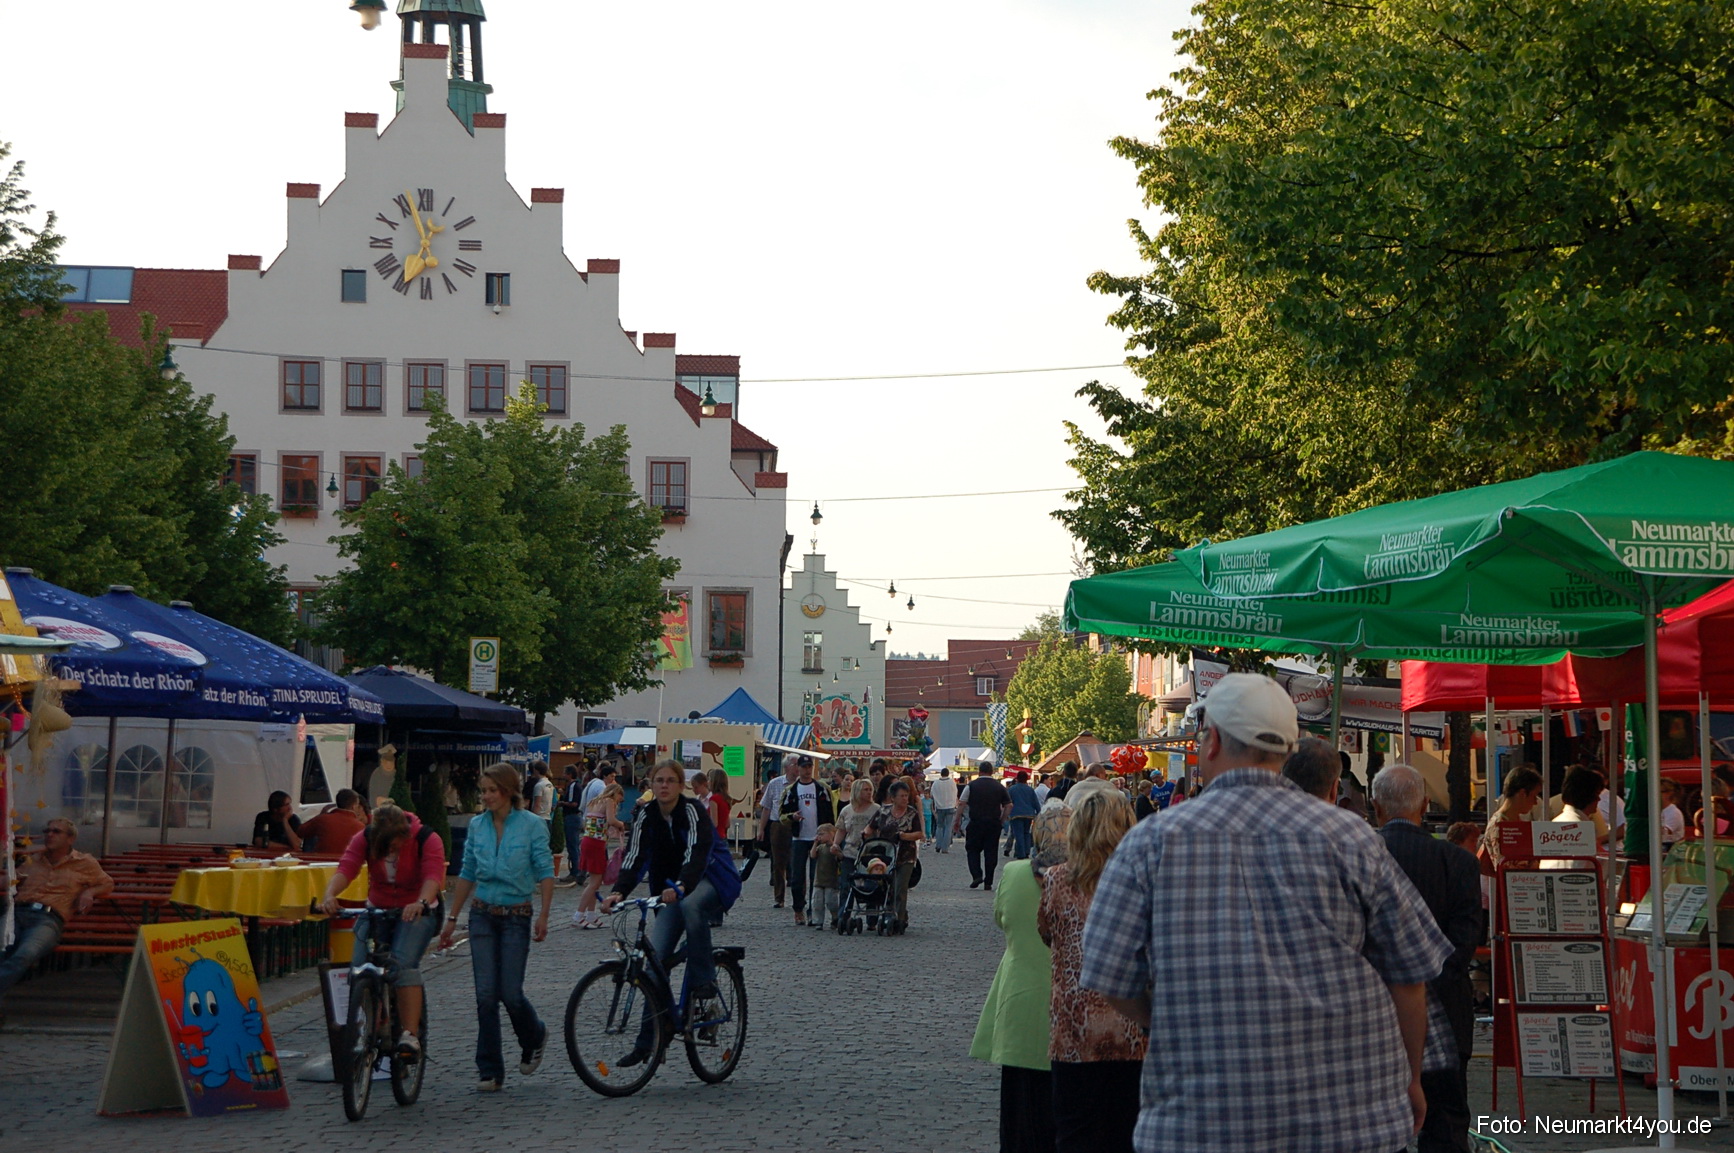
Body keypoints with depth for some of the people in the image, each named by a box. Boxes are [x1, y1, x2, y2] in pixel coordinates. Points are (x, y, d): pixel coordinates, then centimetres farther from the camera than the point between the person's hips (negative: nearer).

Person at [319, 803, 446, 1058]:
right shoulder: (364, 839, -10)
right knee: (360, 967, -13)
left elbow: (433, 875, -32)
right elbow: (345, 868, -24)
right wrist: (329, 895, -44)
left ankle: (410, 1034, -28)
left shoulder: (427, 840, -18)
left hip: (416, 912, -4)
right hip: (377, 910, 4)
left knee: (404, 963, -27)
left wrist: (422, 903, -53)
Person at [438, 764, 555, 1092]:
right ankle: (489, 1071, 4)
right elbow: (467, 874, 12)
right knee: (486, 995, -2)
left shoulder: (531, 825, -5)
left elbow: (545, 871, -6)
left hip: (516, 916, -3)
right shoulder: (477, 826, 6)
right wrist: (451, 919, 13)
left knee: (510, 993, -6)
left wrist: (543, 915, -15)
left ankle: (534, 1037, 27)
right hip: (483, 916, 3)